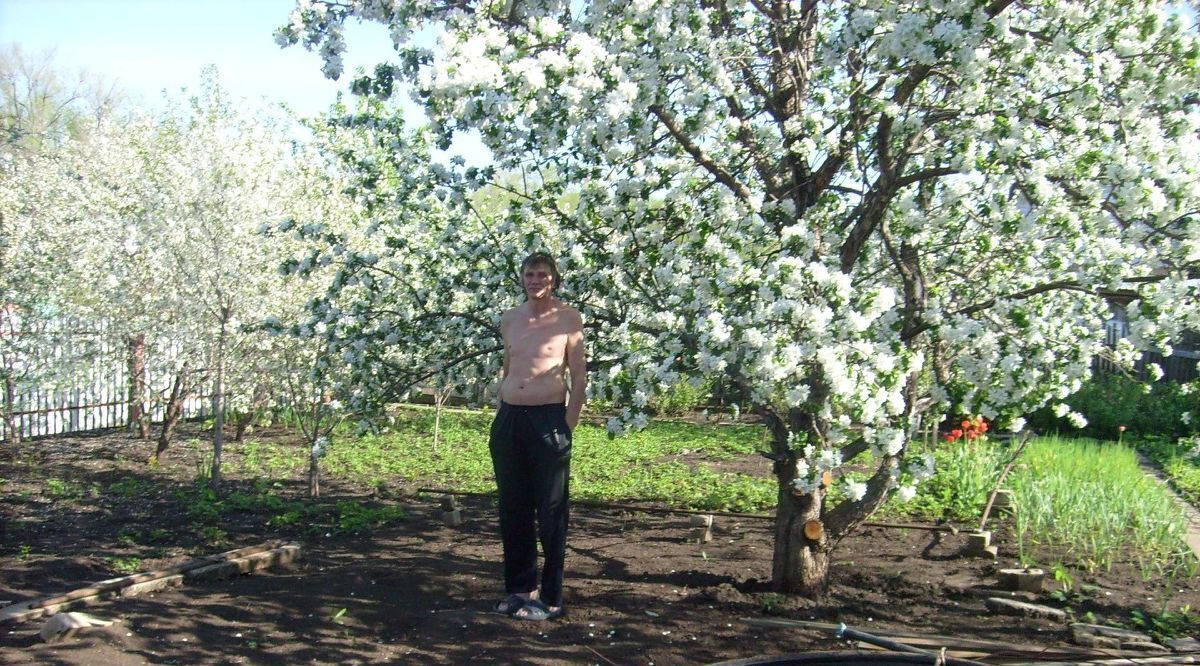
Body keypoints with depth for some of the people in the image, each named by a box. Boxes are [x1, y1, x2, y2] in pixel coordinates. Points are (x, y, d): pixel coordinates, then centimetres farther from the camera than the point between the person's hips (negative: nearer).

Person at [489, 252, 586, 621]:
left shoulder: (567, 317, -1)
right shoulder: (509, 319, 13)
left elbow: (579, 376, -1)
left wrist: (569, 424, -8)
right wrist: (502, 417, 13)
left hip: (548, 418, -5)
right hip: (508, 419, 5)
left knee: (550, 513, -1)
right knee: (512, 510, 10)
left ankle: (550, 597, 6)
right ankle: (519, 588, 22)